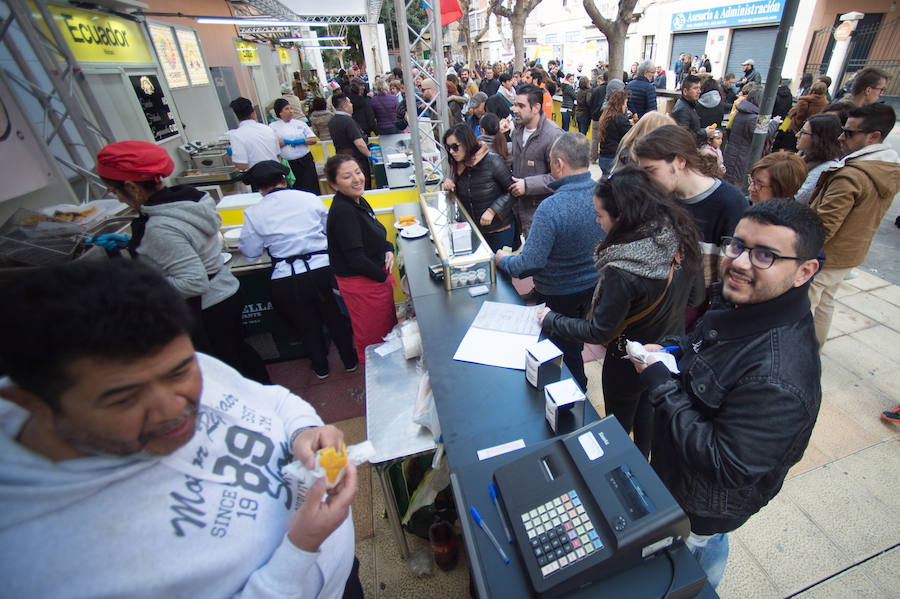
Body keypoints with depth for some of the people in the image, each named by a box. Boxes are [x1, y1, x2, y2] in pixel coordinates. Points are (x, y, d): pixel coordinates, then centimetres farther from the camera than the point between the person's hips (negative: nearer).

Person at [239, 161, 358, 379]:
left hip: (286, 280, 0)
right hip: (322, 269, 1)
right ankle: (349, 360, 37)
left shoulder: (254, 214, -3)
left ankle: (321, 367, 39)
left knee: (307, 325, 21)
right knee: (335, 318, 20)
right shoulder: (310, 199, -1)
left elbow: (250, 252, 4)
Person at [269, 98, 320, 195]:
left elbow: (314, 140, 8)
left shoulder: (300, 123, 10)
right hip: (288, 164, -1)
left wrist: (302, 141, -8)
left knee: (311, 188, -2)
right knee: (294, 188, 2)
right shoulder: (273, 126, 6)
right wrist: (286, 142, -11)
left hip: (305, 161, 1)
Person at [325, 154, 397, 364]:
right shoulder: (342, 211, -25)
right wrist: (383, 277, -14)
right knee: (374, 335, 9)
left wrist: (388, 249, -2)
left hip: (376, 276, 10)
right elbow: (356, 258, -27)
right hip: (361, 282, -10)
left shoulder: (358, 201, 3)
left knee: (388, 324, 26)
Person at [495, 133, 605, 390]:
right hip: (594, 284, 7)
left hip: (559, 294, -7)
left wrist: (503, 260, -12)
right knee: (576, 337, 31)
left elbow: (530, 263, -31)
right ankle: (578, 383, 55)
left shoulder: (551, 208, -33)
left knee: (564, 346, 20)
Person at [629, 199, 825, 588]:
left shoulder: (777, 379, -40)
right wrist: (669, 350, -12)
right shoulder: (737, 302, -12)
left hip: (704, 505, -7)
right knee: (711, 543, 36)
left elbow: (727, 466, -34)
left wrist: (660, 384, -33)